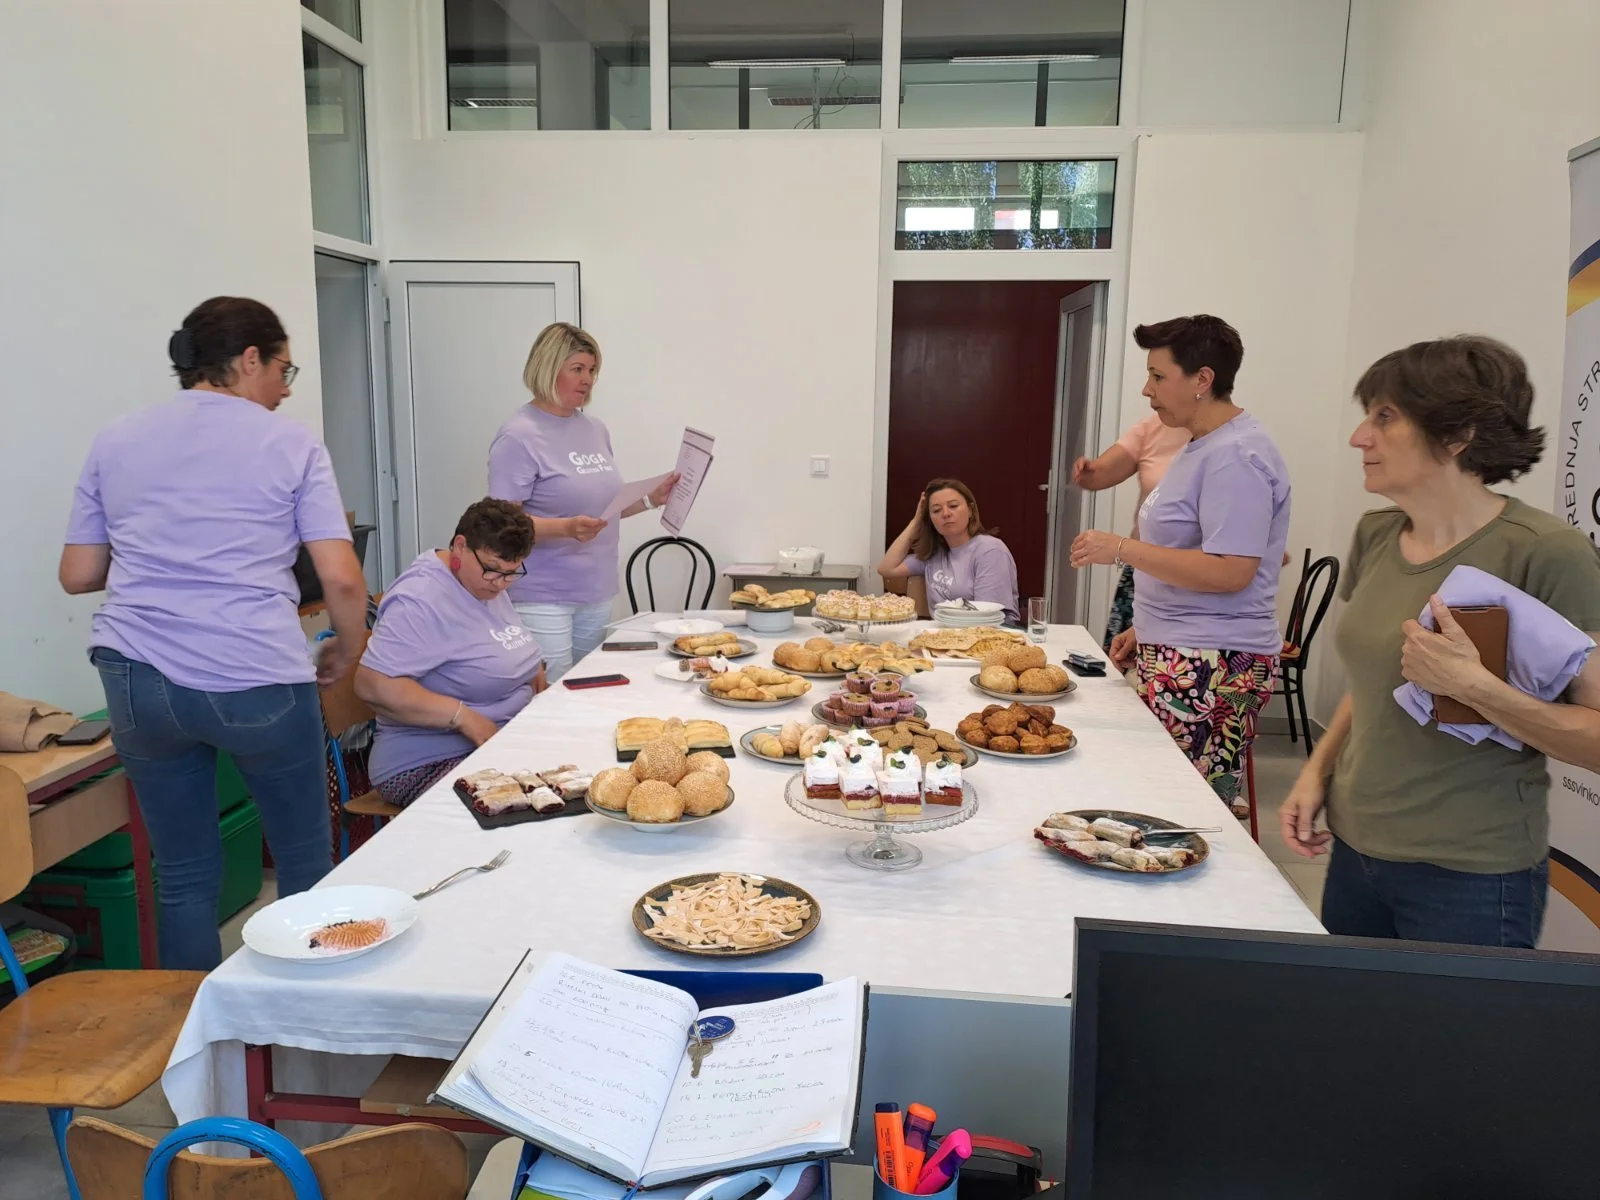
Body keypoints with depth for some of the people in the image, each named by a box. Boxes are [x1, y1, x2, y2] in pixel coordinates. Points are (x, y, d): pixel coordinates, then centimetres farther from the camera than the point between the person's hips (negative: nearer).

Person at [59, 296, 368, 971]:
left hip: (138, 681, 4)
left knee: (184, 877, 15)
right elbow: (341, 579, -7)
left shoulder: (114, 443, 11)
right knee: (306, 866, 14)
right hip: (257, 682, -3)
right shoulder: (291, 444, 0)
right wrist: (345, 653, 10)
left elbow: (78, 575, 12)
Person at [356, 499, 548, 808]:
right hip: (429, 766, -9)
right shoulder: (421, 601, -18)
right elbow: (372, 684, -26)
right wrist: (463, 717, -28)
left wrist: (532, 669, 8)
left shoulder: (487, 583, 11)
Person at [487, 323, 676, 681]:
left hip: (596, 594, 7)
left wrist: (651, 499, 7)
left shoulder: (594, 428, 13)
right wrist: (566, 528, -28)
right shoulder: (519, 436, -10)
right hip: (543, 600, -7)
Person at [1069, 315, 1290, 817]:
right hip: (1175, 654, 10)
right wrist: (1145, 629, 21)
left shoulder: (1235, 456, -15)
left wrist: (1122, 549, -19)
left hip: (1209, 666, -10)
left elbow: (1229, 571, -23)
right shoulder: (1202, 446, 17)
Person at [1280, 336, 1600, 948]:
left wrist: (1474, 686, -27)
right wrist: (1317, 769, 5)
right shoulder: (1375, 535, 3)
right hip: (1354, 848, 6)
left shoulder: (1546, 553, -16)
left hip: (1470, 876, -6)